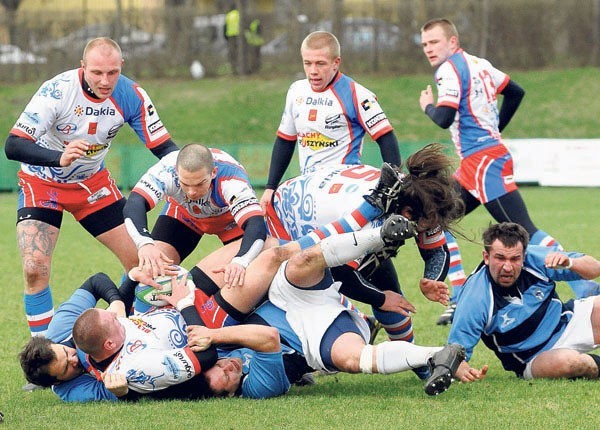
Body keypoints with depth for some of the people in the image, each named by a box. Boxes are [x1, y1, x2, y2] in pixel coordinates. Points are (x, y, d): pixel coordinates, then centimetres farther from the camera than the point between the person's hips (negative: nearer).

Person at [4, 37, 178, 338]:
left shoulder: (130, 95, -18)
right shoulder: (57, 90, -30)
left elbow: (163, 147, -10)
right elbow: (13, 145, -36)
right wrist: (59, 158, -53)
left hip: (93, 183, 4)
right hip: (42, 183, -4)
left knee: (140, 259, -2)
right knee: (35, 269, -21)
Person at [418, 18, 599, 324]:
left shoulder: (450, 70, -11)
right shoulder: (478, 64, 16)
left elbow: (444, 118, -21)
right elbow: (515, 92, 24)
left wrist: (427, 106, -1)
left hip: (484, 162, -10)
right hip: (473, 164, 10)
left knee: (523, 232, -14)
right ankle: (460, 299, 10)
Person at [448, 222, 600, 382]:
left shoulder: (536, 258, -14)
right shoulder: (475, 299, -25)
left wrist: (569, 263, -28)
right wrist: (464, 372, -46)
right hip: (535, 360, -4)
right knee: (567, 361, -37)